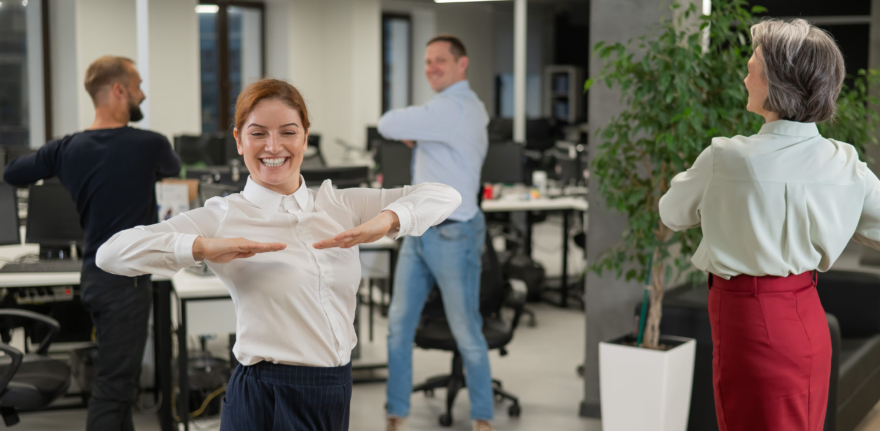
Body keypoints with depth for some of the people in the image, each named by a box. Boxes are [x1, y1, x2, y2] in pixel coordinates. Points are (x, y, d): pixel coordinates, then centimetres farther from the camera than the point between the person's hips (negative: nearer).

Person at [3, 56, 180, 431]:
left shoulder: (68, 148, 1)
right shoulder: (149, 145, -14)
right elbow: (173, 168, 10)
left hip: (94, 275, 7)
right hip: (126, 280, -7)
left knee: (119, 377, 19)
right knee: (113, 387, -4)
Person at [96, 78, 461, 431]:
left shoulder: (340, 206, 5)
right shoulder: (223, 217, -6)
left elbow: (445, 195, 3)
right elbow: (112, 253, -15)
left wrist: (386, 221, -16)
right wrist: (204, 247, -27)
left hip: (337, 392, 4)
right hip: (265, 400, -4)